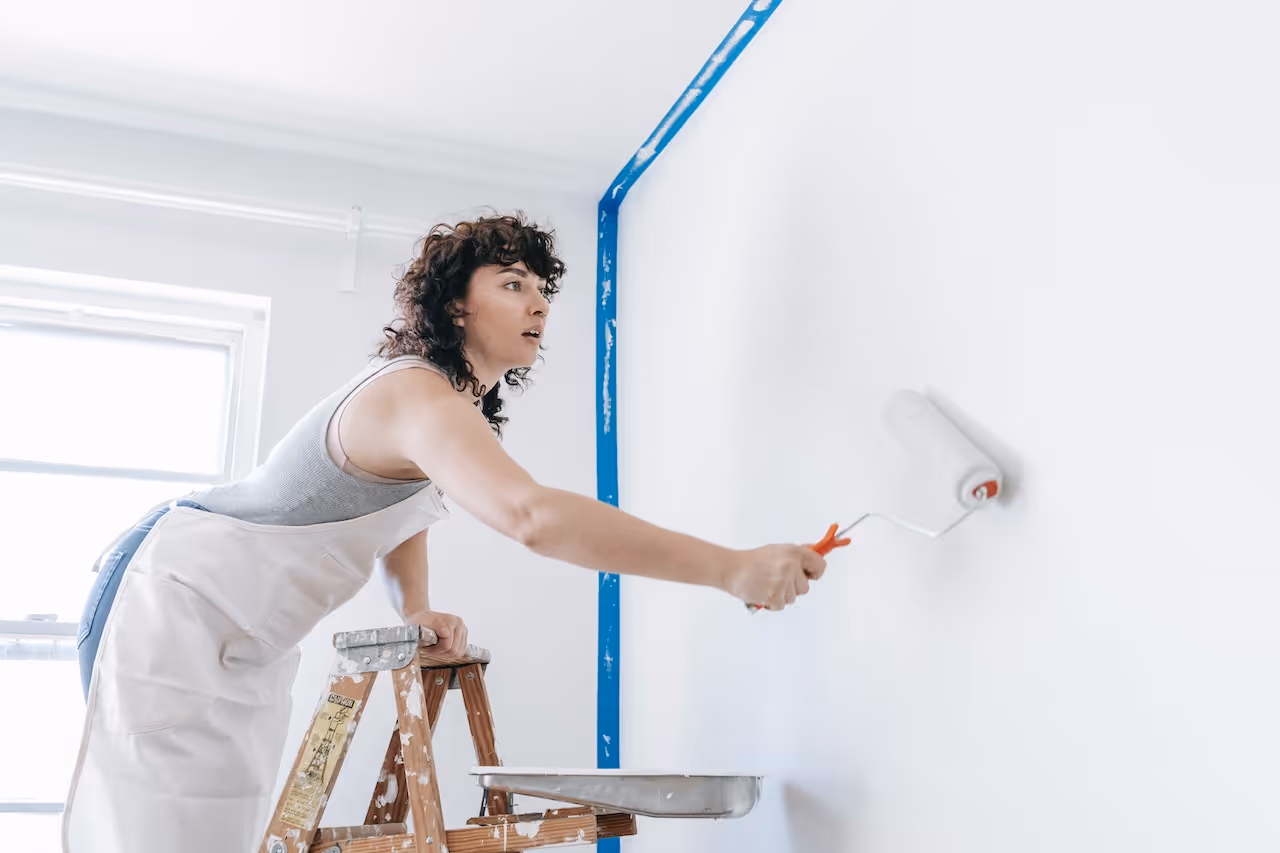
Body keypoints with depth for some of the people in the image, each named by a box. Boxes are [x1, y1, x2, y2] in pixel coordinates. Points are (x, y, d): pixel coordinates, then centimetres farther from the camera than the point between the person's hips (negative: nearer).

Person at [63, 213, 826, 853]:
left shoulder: (456, 403, 5)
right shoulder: (420, 398, -29)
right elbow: (532, 515, -46)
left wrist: (416, 609, 2)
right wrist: (732, 568, -45)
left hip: (247, 642, 10)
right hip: (177, 604, -10)